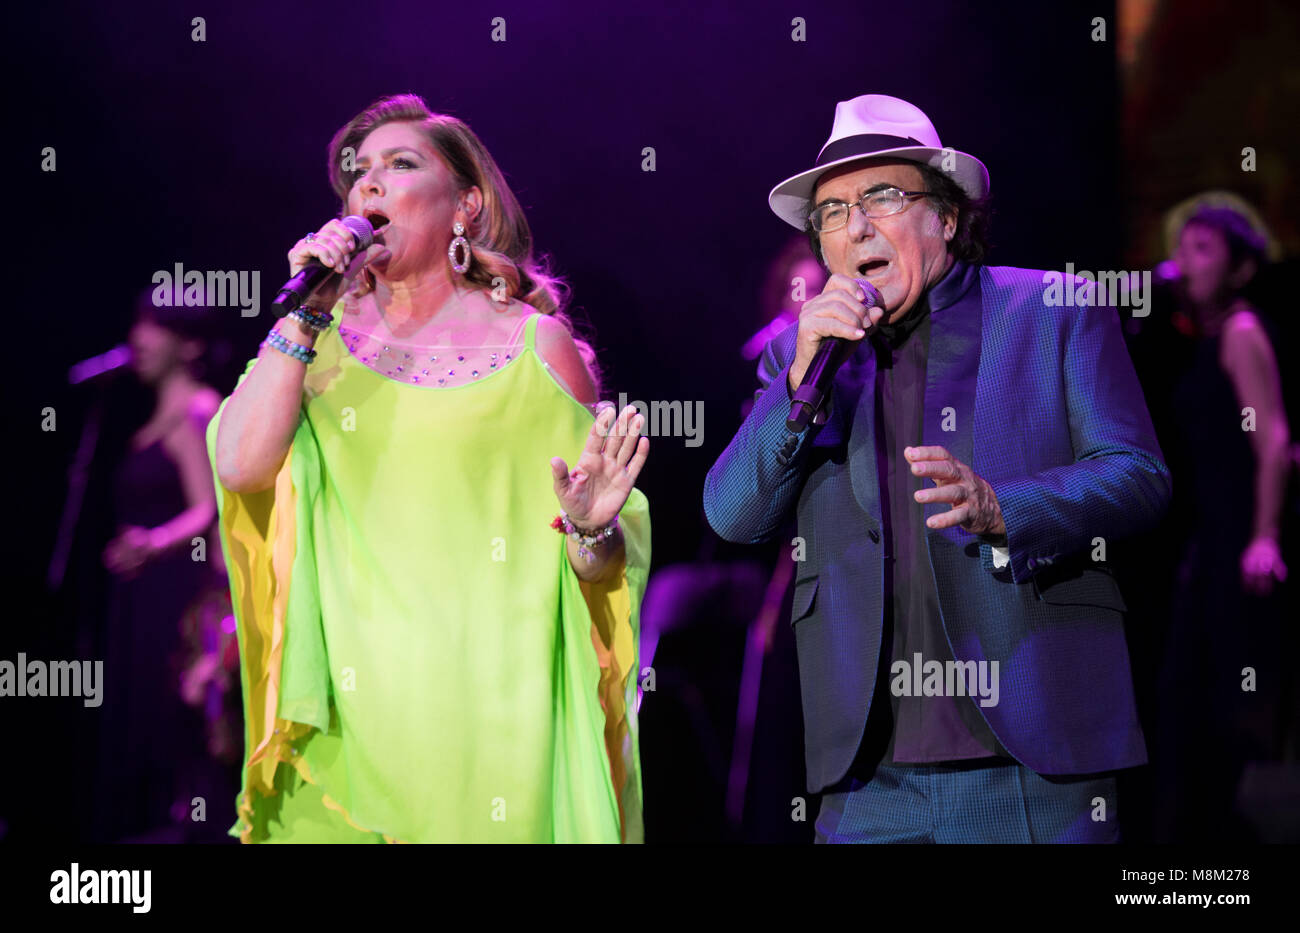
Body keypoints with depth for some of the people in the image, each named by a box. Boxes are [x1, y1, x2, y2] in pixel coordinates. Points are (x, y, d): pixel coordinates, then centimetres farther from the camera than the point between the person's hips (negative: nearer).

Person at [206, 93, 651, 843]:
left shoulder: (536, 345, 5)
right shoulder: (321, 342, 12)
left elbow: (604, 560, 5)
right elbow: (241, 466, -6)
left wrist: (591, 528, -18)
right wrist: (305, 311, -5)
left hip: (486, 706, -2)